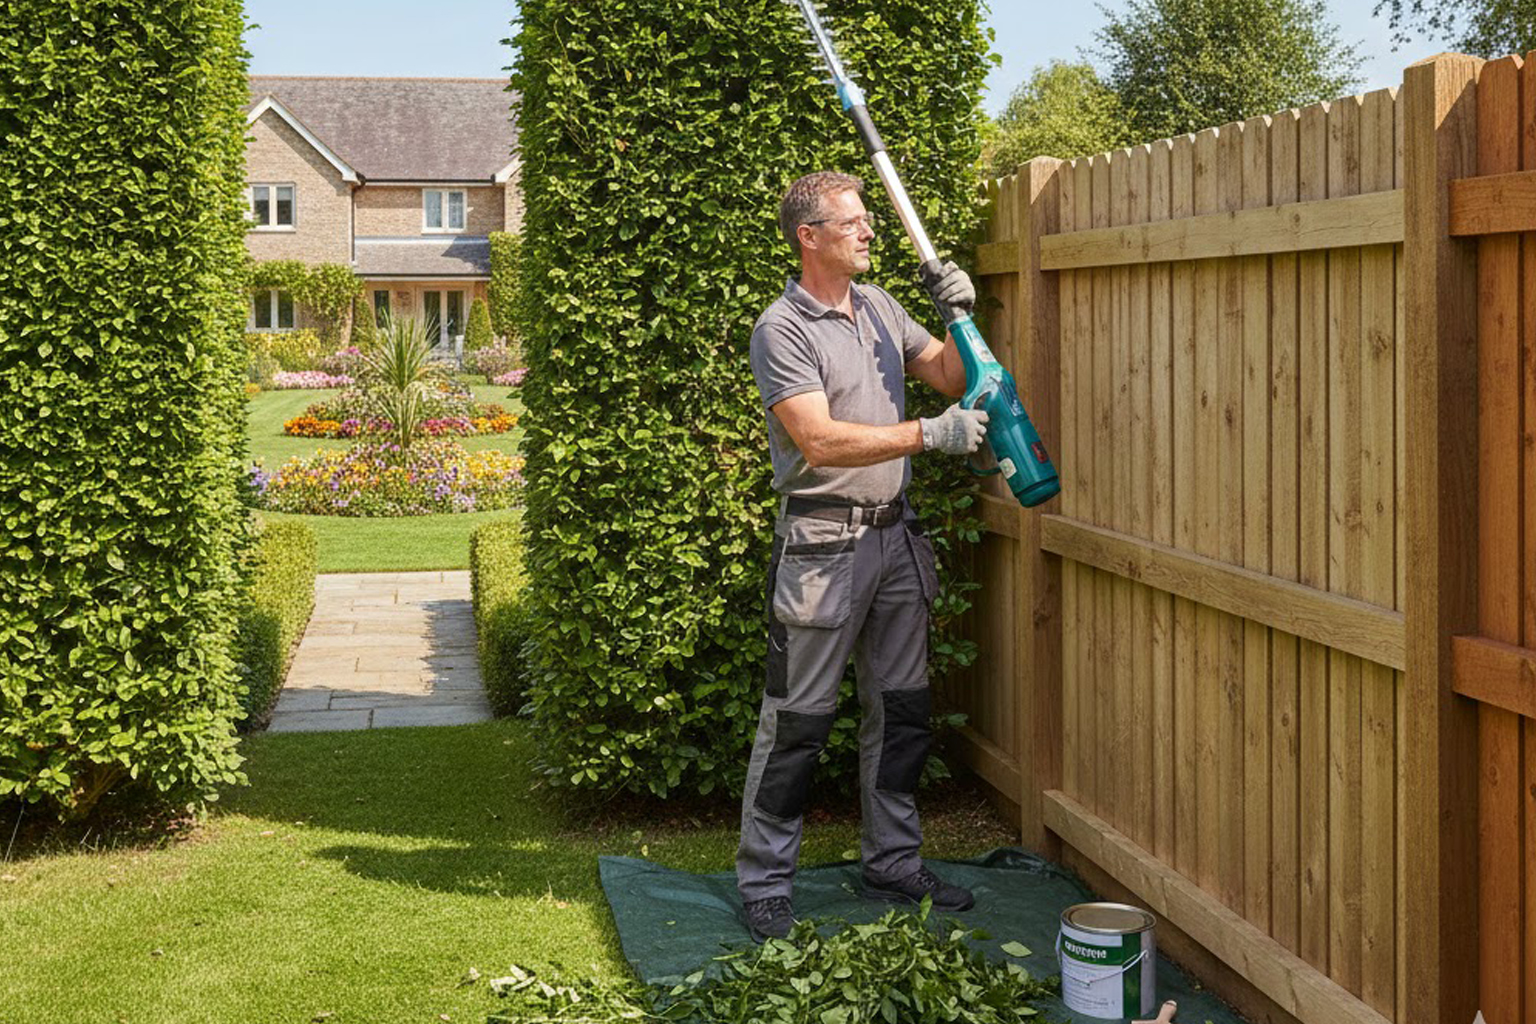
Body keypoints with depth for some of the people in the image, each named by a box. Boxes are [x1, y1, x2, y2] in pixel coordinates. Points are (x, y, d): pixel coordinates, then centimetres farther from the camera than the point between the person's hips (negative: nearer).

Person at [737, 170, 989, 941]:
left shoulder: (880, 307, 12)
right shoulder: (781, 329, -11)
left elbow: (950, 379, 16)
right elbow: (818, 441, -21)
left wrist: (962, 318, -2)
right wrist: (931, 434, -24)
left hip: (894, 535, 8)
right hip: (822, 544, -7)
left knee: (901, 709, 13)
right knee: (797, 721, -2)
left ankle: (892, 864, 26)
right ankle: (764, 884, 8)